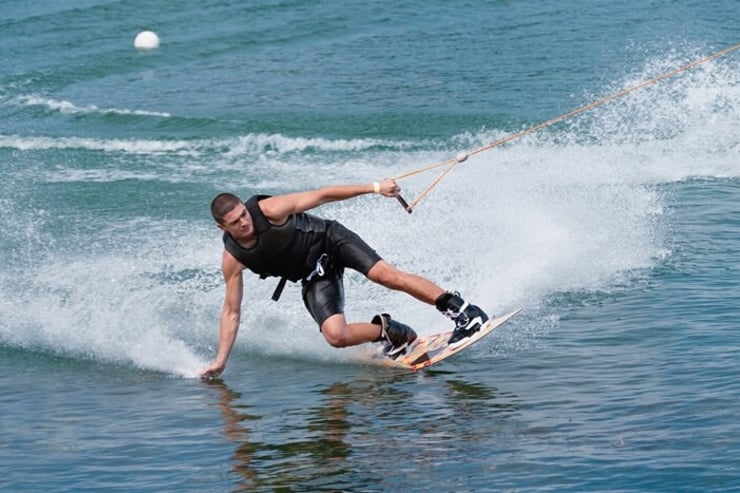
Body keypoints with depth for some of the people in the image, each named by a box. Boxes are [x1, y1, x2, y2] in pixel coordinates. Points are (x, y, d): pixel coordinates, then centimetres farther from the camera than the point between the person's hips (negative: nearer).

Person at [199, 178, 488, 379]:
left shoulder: (268, 210, -24)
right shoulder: (233, 259, -15)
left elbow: (321, 195, -17)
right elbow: (231, 312, -6)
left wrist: (374, 188, -21)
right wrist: (220, 361, -10)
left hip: (329, 240, -2)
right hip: (314, 278, 3)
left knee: (387, 275, -24)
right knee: (336, 335, -19)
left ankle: (462, 311, -21)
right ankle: (389, 332, 8)